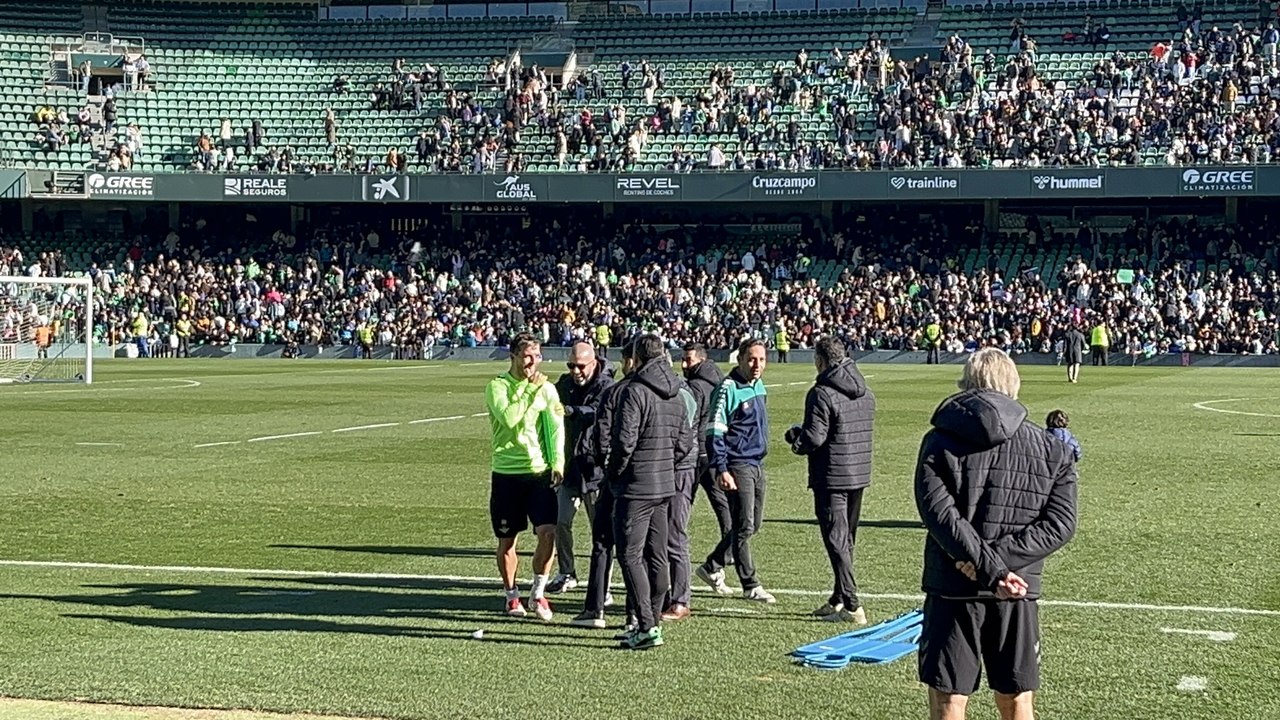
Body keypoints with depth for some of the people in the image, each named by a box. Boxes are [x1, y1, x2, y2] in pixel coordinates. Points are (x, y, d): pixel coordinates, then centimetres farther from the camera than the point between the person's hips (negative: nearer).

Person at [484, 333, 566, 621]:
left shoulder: (547, 388, 8)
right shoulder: (497, 386, -3)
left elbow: (557, 426, 5)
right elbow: (508, 417, -20)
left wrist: (558, 461, -8)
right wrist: (531, 389, -16)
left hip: (540, 471, 2)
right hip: (507, 473, -2)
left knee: (548, 532, -12)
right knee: (506, 540, 7)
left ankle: (538, 593, 4)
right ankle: (512, 595, 24)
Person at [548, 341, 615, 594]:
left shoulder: (606, 386, -13)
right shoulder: (564, 384, 8)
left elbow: (596, 412, -31)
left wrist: (570, 410, -49)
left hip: (595, 469, -6)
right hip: (569, 466, 6)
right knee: (561, 521, 7)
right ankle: (566, 574, 23)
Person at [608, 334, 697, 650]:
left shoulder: (635, 391, -15)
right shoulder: (677, 395, 10)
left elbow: (624, 440, -20)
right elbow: (686, 441, 13)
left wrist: (616, 471, -5)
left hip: (636, 486, -8)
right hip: (665, 485, 8)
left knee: (630, 555, -5)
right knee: (657, 555, 13)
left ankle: (647, 626, -11)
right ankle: (653, 621, 19)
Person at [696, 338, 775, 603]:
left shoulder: (759, 386, 12)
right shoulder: (729, 389, -13)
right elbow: (714, 432, -15)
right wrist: (721, 469, -20)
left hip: (757, 464, 9)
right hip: (737, 465, -9)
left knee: (753, 524, 13)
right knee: (744, 526, -6)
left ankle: (712, 568, 26)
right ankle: (750, 586, 1)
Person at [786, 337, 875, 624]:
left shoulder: (822, 393, -16)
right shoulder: (865, 392, 10)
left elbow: (814, 438, -21)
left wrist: (795, 437, 2)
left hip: (831, 477, -8)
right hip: (860, 473, 8)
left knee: (836, 541, -6)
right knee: (847, 540, 17)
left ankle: (852, 606, -11)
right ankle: (839, 599, 26)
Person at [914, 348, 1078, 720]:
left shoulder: (940, 441, -2)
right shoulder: (1050, 448, 5)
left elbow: (939, 512, -15)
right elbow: (1060, 523, -4)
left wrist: (991, 566, -18)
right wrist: (996, 563, -11)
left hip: (953, 590, -2)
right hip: (1019, 594, 2)